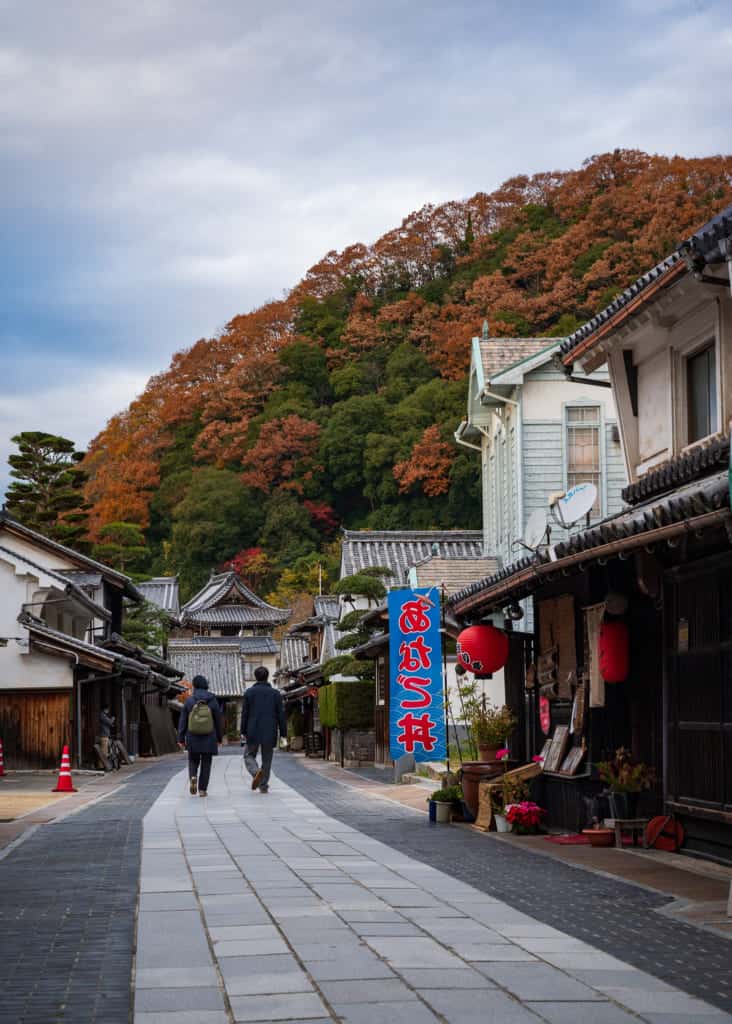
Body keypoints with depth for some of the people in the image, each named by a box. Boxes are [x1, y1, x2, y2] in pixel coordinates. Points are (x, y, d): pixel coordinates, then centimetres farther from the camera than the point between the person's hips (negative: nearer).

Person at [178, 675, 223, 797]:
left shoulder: (189, 701, -5)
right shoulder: (213, 701, -4)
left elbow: (183, 721, -4)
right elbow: (219, 721, 2)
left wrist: (181, 739, 2)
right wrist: (219, 738, 13)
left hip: (192, 738, 0)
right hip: (209, 738, 0)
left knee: (193, 760, 17)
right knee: (206, 763, 10)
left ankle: (193, 777, -11)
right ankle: (202, 789, 7)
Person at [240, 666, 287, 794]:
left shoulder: (249, 692, -1)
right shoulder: (276, 693, 2)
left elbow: (245, 713, -1)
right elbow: (281, 715, 1)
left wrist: (243, 732, 5)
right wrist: (283, 734, 6)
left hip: (253, 732, -1)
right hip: (270, 733, 1)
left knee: (249, 755, 11)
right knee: (267, 759, 10)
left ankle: (256, 772, -18)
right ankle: (263, 786, 8)